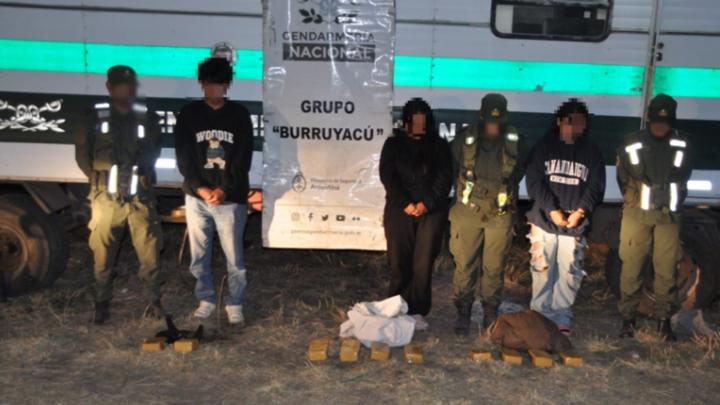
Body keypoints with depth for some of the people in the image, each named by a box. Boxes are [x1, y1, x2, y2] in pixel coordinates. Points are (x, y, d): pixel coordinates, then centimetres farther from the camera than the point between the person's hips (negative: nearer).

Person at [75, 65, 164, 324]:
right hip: (106, 198, 0)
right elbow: (82, 152, 10)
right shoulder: (96, 117, 3)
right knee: (102, 254, 5)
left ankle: (153, 300, 17)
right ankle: (102, 304, 20)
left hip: (140, 197, 1)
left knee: (149, 252, 1)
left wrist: (143, 175, 8)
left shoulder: (147, 118, 5)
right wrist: (99, 178, 5)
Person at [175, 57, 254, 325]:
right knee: (199, 256, 10)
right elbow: (183, 158, -1)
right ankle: (206, 299, 27)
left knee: (234, 257, 4)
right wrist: (201, 188, -13)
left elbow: (243, 159, -3)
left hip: (231, 198, -1)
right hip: (197, 197, 2)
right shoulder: (188, 115, 3)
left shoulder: (239, 115, 0)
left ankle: (235, 304, 19)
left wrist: (224, 190, -13)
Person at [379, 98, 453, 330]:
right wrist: (406, 204, -12)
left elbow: (444, 178, 1)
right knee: (399, 261, -1)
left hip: (432, 211, 0)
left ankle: (417, 311, 5)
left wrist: (426, 203, -11)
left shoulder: (439, 145, 10)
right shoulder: (394, 144, 10)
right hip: (400, 210, 0)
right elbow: (387, 176, 0)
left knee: (423, 263, -2)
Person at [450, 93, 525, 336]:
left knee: (494, 267, 7)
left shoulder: (514, 141, 0)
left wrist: (505, 191, 10)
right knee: (465, 265, 2)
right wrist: (464, 193, 9)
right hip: (468, 212, 0)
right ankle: (463, 314, 15)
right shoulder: (465, 138, -3)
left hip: (500, 214, 1)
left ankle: (491, 314, 21)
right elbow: (452, 170, 9)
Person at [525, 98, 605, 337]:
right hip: (544, 220, -1)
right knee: (542, 270, 4)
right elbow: (534, 181, -3)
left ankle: (562, 318, 16)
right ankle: (539, 315, 17)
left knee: (569, 273, 4)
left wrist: (581, 211, -12)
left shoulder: (592, 152, 9)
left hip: (575, 225, 1)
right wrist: (551, 210, -13)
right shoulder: (544, 147, 5)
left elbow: (595, 187, 5)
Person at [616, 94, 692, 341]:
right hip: (637, 214, -1)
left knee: (666, 269, 1)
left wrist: (674, 202, 10)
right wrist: (635, 201, 9)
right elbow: (623, 179, 10)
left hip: (669, 215, 1)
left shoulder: (682, 144, 4)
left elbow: (684, 177, 16)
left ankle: (664, 319, 13)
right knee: (631, 266, 0)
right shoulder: (632, 144, -1)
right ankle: (628, 318, 10)